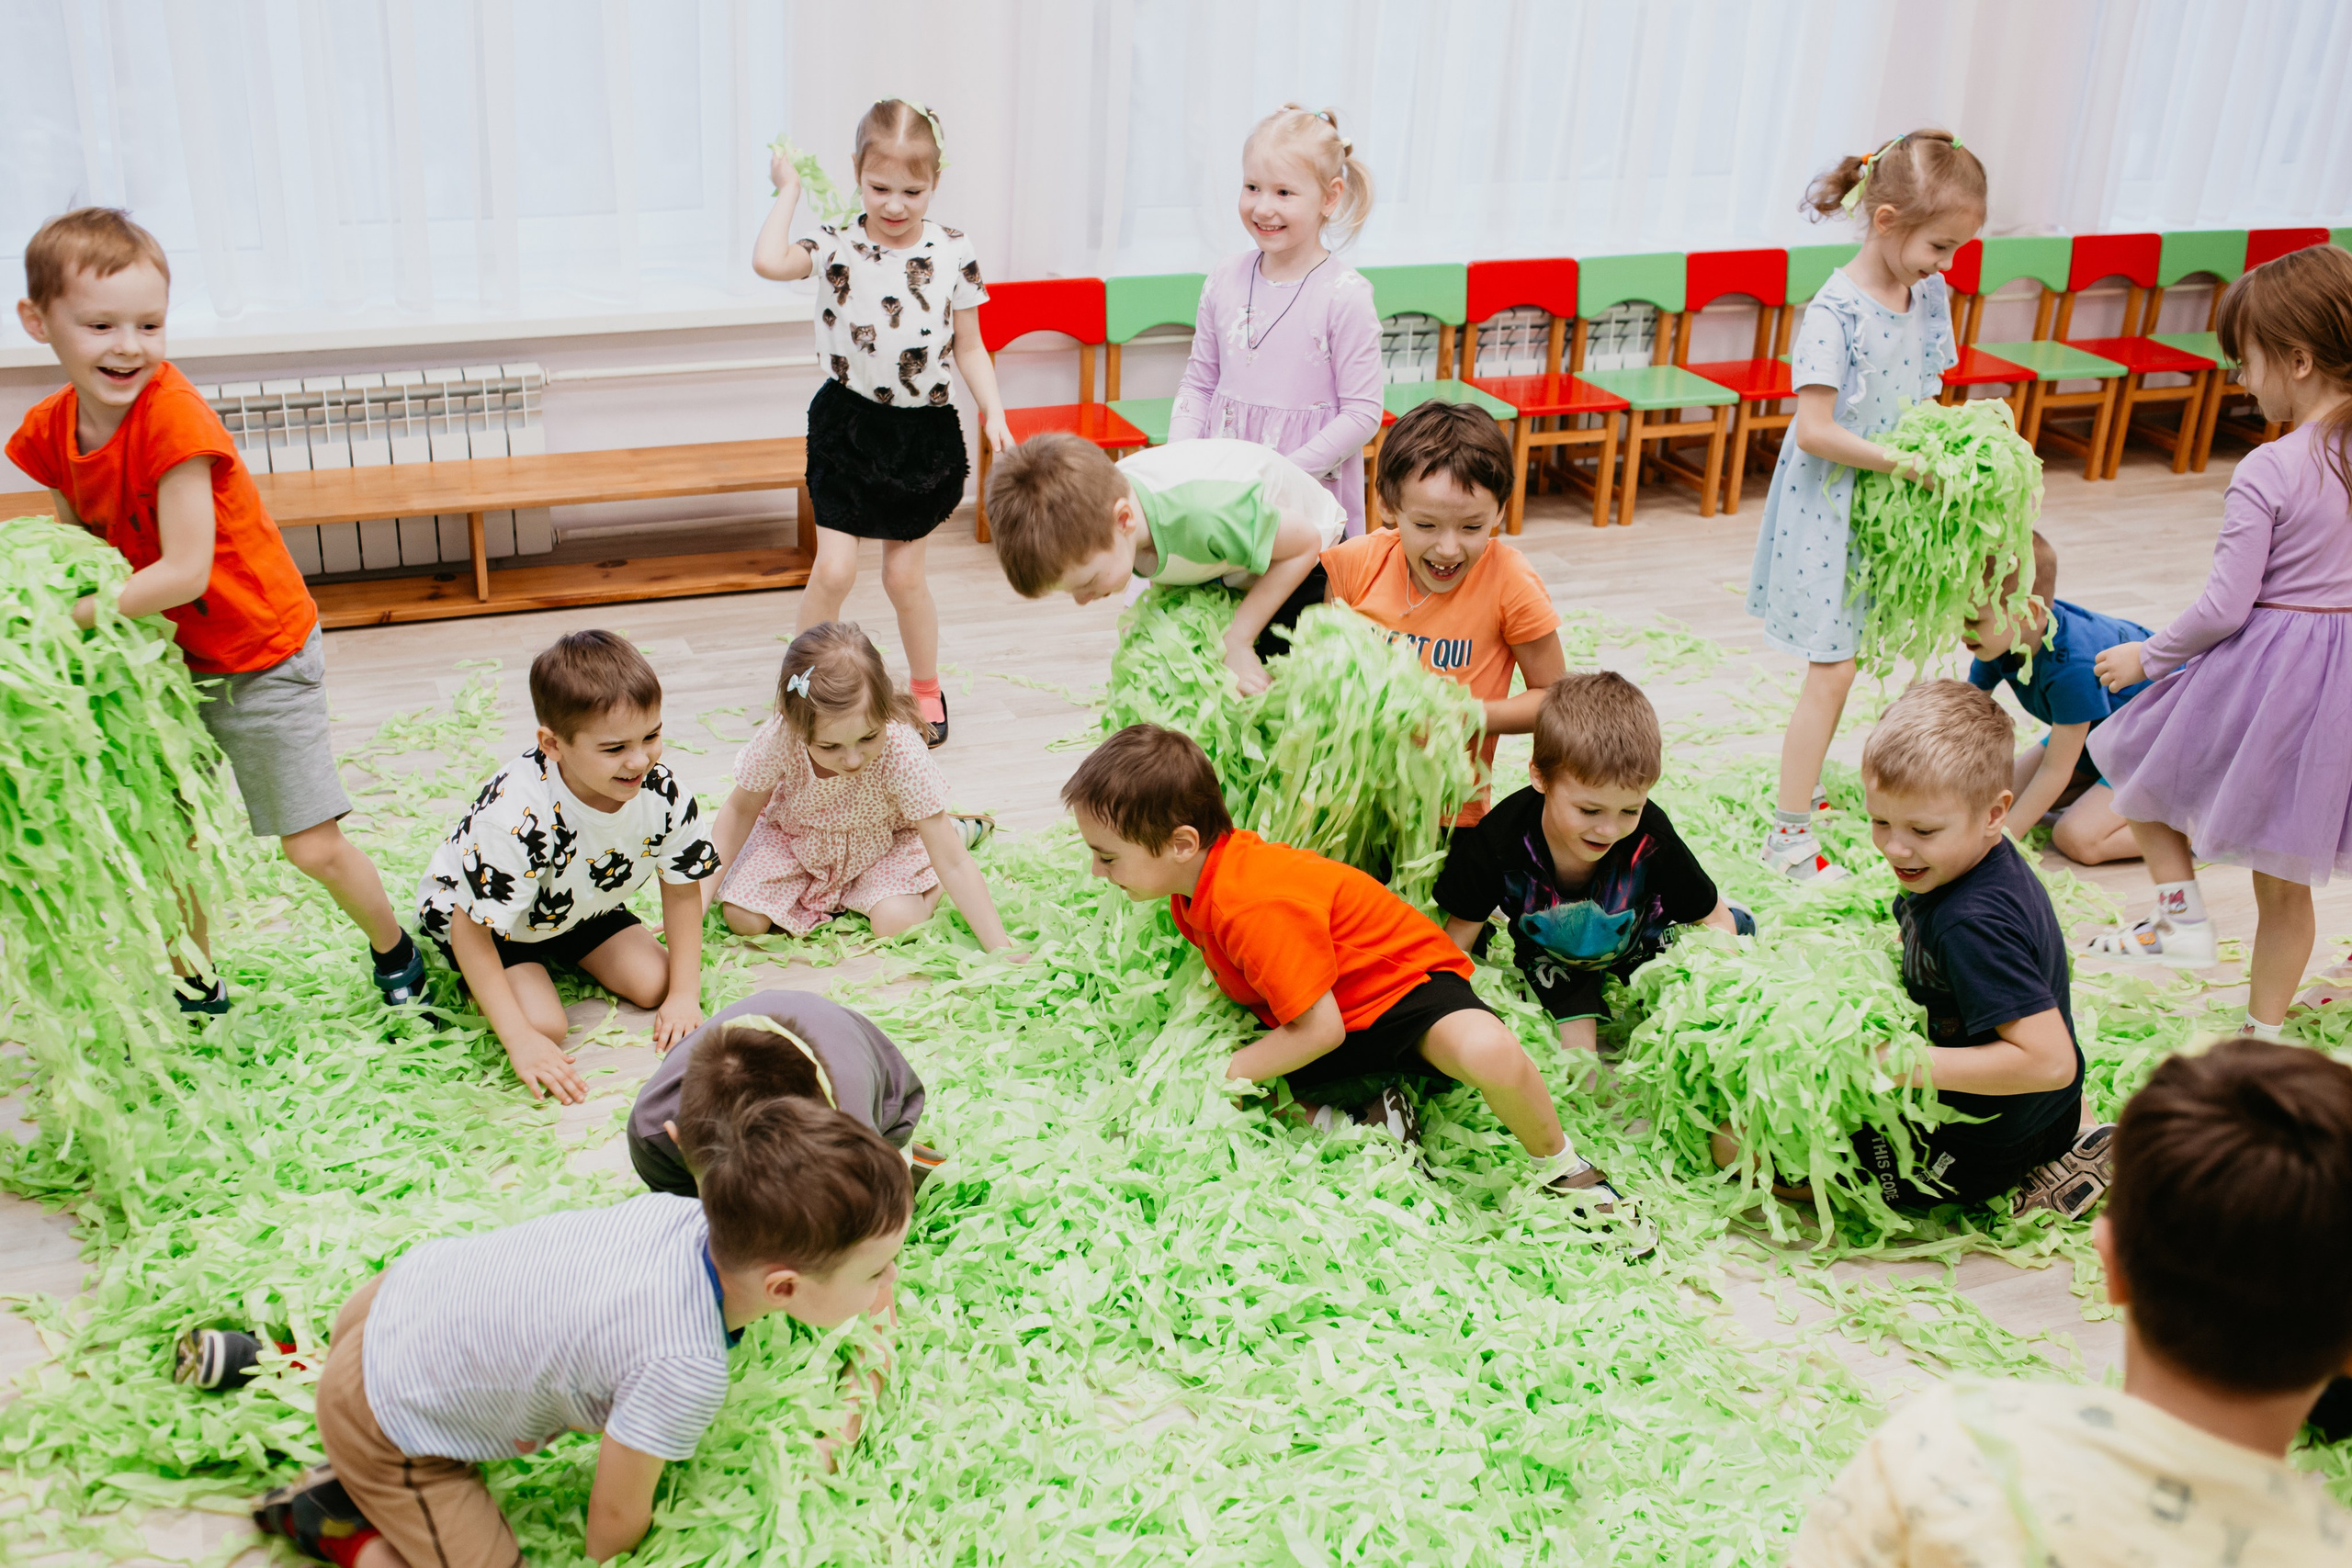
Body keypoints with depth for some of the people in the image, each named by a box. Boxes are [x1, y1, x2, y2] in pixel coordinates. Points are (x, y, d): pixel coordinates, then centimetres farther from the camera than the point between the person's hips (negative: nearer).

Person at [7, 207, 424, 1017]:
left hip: (260, 654, -6)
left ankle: (394, 950, 26)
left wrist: (66, 618, -25)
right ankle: (197, 987, 36)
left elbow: (185, 572, -30)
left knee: (313, 848, -2)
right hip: (166, 659, 6)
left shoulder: (173, 415, -27)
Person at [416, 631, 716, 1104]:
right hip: (480, 914, -5)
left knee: (654, 984, -8)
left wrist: (685, 996, -12)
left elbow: (682, 890, -9)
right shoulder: (517, 817, -42)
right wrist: (520, 1041, -33)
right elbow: (470, 930, -33)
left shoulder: (666, 794, -27)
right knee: (545, 1025, -21)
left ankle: (558, 954, 17)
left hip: (578, 904, 5)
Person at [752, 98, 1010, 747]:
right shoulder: (838, 247, -7)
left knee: (903, 575, 10)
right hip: (848, 425, 0)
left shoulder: (955, 253, -3)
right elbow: (768, 261, -27)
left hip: (925, 432, 1)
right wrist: (789, 189, -14)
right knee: (834, 569, -5)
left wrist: (993, 411, -8)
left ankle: (926, 688, 32)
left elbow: (969, 347, 4)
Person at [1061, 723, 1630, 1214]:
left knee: (1489, 1053, -42)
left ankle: (1557, 1164, -12)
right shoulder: (1192, 881, -2)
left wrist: (1225, 1075, -18)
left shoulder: (1257, 906, -33)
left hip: (1403, 984, -9)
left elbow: (1320, 1030, -28)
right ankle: (1369, 1112, 3)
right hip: (1332, 1014, 9)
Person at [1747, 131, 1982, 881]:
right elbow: (1815, 431, -23)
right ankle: (1788, 835, 5)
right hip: (1828, 509, -7)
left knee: (1841, 660, 16)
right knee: (1831, 672, -4)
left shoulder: (1930, 297, 3)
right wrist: (1899, 461, -25)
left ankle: (1803, 789, 32)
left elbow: (1925, 395, 13)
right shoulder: (1835, 310, -21)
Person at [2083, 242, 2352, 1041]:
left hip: (2262, 669, -6)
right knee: (2285, 878, 16)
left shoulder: (2267, 473, -18)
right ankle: (2265, 1030, 26)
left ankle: (2183, 918, 17)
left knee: (2137, 761, 23)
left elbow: (2224, 608, -16)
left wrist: (2147, 656, -1)